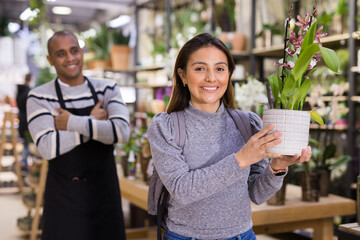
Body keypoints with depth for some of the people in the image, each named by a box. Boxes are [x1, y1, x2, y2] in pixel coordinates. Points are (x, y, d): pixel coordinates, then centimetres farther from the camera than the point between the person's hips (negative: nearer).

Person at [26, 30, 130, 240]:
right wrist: (93, 122, -15)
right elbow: (48, 147, -19)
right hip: (63, 196, -2)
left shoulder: (108, 89, 1)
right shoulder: (39, 98, -5)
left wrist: (72, 122, -17)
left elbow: (122, 132, -16)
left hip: (105, 191, 2)